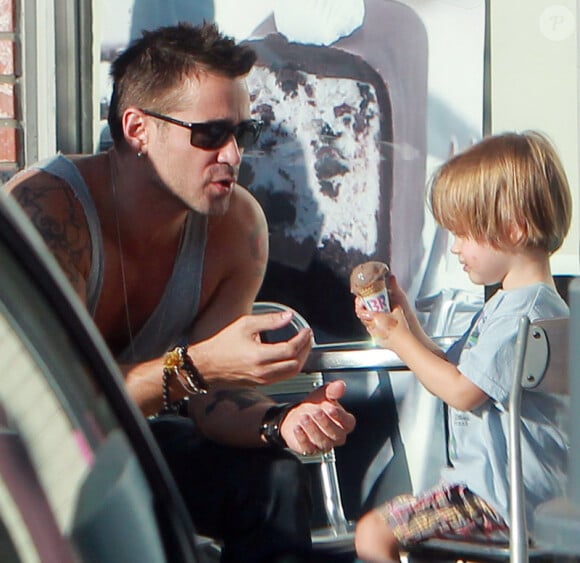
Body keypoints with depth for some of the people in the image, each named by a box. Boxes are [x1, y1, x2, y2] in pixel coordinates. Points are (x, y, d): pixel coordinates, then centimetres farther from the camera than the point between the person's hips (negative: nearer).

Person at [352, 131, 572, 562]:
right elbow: (457, 370, 19)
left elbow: (462, 391, -20)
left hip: (498, 495, -11)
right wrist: (407, 321, 10)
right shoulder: (508, 303, 15)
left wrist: (398, 340, -10)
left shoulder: (525, 311, -20)